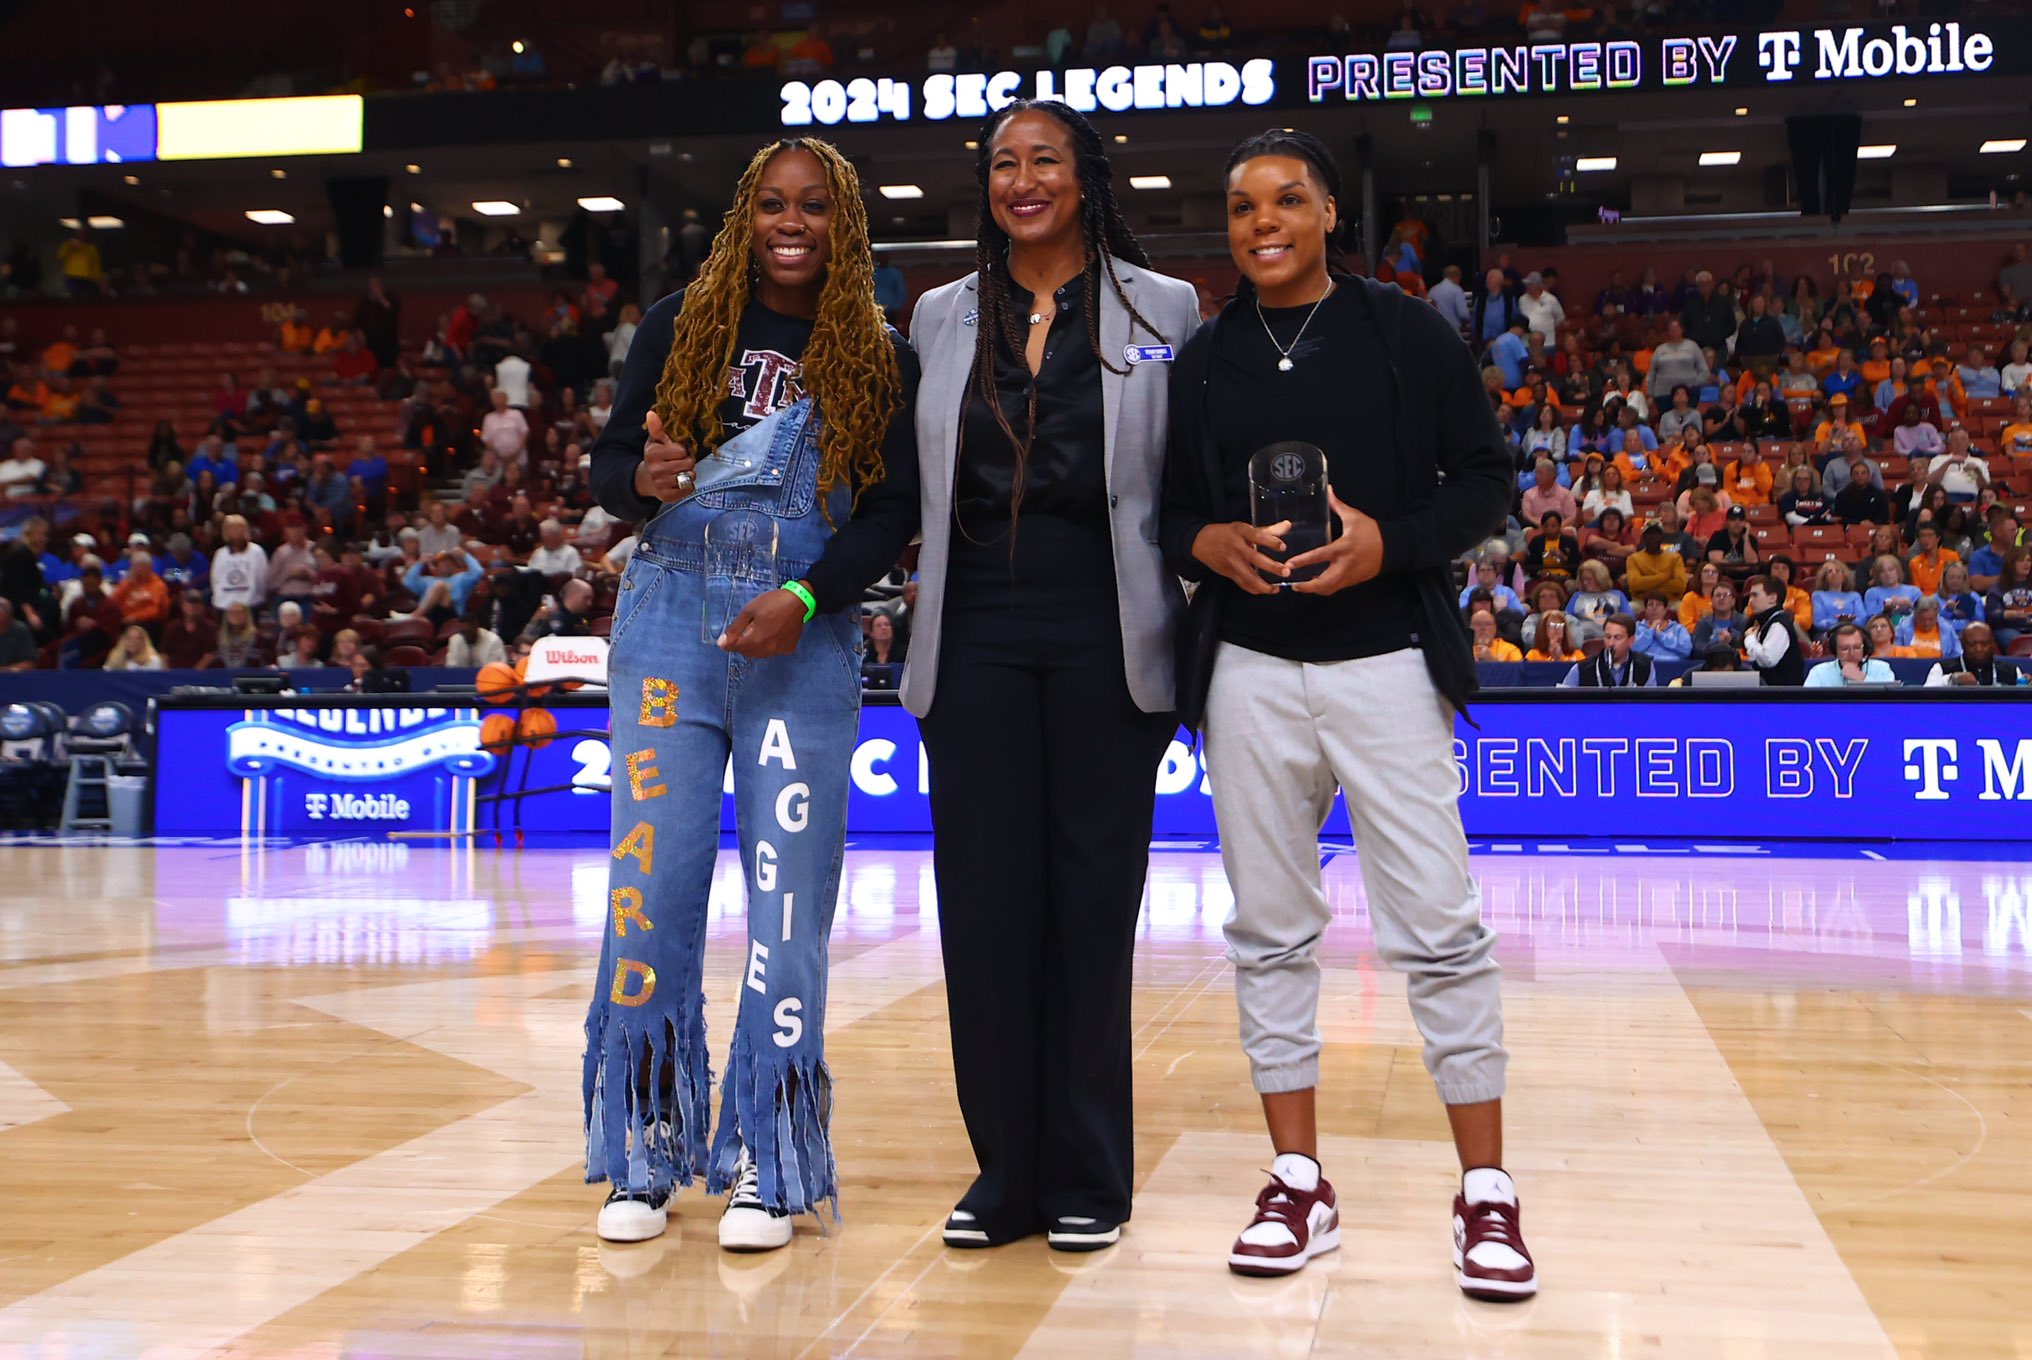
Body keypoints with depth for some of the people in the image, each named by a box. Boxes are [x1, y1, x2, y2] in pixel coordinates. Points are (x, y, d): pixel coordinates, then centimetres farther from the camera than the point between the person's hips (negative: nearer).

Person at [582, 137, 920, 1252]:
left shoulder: (880, 359, 5)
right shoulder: (681, 324, 8)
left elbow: (896, 508, 0)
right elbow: (607, 459, 6)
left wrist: (806, 599, -14)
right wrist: (642, 480, -18)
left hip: (805, 637, 0)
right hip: (671, 621, 1)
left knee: (790, 892, -2)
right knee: (654, 876, 0)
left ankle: (766, 1167, 7)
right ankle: (643, 1157, 10)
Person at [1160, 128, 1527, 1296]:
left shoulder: (1407, 334, 1)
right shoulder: (1202, 364, 10)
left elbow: (1486, 479, 1)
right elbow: (1165, 506, 14)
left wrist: (1392, 542, -16)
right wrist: (1207, 542, -8)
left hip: (1386, 663, -3)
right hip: (1252, 673, 3)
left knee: (1440, 929, -4)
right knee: (1271, 931, 7)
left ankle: (1487, 1192, 6)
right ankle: (1300, 1185, 18)